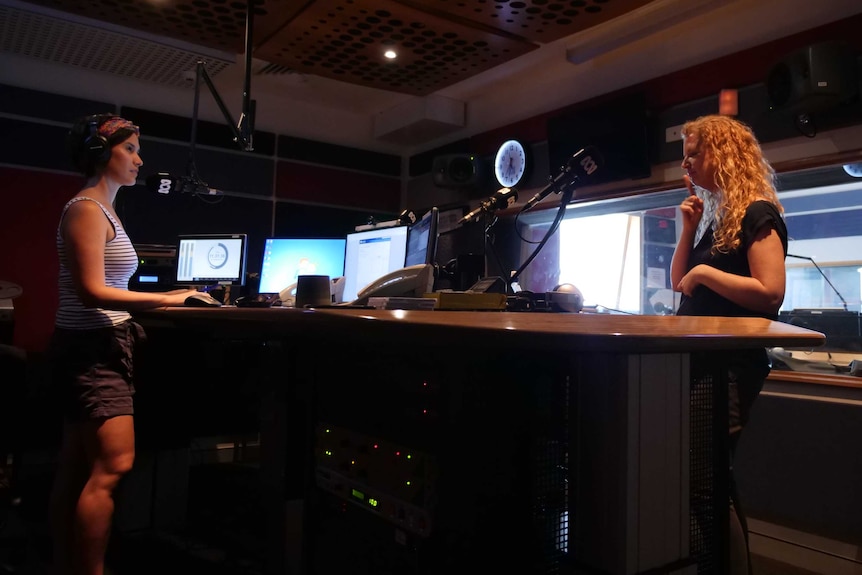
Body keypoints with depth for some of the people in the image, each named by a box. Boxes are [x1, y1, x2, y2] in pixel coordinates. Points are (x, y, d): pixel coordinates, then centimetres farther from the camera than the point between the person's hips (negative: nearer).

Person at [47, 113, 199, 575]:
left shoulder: (102, 210, 17)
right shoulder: (86, 209, -11)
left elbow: (102, 291, 12)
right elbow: (93, 292, -19)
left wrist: (159, 299, 15)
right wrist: (167, 299, -19)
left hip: (95, 348, 10)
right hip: (93, 349, -10)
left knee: (75, 470, 12)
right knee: (113, 467, -12)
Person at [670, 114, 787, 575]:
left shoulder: (757, 214, -11)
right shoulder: (716, 215, 15)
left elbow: (770, 294, -22)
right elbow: (678, 282, 15)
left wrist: (705, 271, -17)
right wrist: (689, 229, 5)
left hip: (732, 364, -9)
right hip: (702, 359, 9)